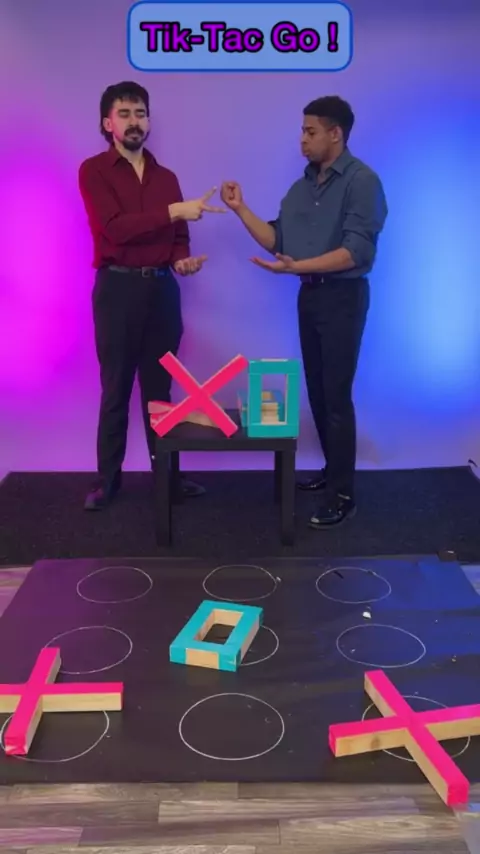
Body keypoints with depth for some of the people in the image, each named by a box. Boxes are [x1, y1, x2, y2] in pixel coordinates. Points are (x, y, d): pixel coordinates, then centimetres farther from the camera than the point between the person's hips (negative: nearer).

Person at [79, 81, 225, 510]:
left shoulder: (166, 177, 14)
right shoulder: (94, 171, -2)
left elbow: (177, 237, 14)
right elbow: (115, 228, -16)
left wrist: (182, 260, -9)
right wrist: (174, 210, -21)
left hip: (162, 288, 4)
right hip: (118, 288, -4)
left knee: (160, 385, 10)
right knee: (116, 388, 2)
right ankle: (107, 477, 14)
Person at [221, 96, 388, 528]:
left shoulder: (362, 181, -11)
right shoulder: (303, 186, 12)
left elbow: (356, 251, -20)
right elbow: (277, 240, 8)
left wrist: (297, 266, -27)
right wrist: (241, 208, -2)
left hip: (342, 296, -8)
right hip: (309, 295, 8)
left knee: (337, 395, -6)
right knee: (317, 391, 13)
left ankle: (343, 493, 2)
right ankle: (332, 470, 28)